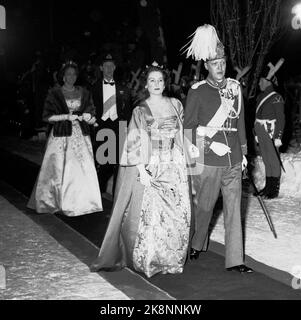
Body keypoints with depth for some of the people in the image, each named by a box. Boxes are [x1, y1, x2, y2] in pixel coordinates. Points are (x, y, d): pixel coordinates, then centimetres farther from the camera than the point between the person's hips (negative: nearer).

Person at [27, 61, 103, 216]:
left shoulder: (83, 93, 13)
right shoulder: (54, 93, 3)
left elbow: (92, 116, 13)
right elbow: (47, 116, -2)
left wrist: (88, 117, -10)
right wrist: (66, 117, -12)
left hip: (81, 135, 3)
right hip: (61, 136, -3)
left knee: (84, 168, -3)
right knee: (60, 169, -3)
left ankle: (81, 202, 6)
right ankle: (61, 202, 8)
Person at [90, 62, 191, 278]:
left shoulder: (175, 105, 10)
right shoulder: (140, 111, 0)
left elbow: (181, 136, 14)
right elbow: (134, 143, -6)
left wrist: (182, 163, 7)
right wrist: (141, 170, -15)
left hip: (174, 167, 3)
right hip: (149, 168, -3)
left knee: (177, 214, 0)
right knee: (147, 213, -6)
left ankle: (171, 258, 14)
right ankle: (145, 258, 8)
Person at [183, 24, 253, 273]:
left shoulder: (235, 87, 10)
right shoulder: (197, 91, -3)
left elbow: (240, 121, 16)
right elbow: (188, 126, -1)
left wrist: (243, 151, 15)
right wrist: (193, 157, -4)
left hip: (233, 160, 4)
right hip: (208, 161, -4)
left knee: (234, 208, 3)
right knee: (204, 206, 9)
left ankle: (235, 260, 9)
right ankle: (197, 244, 35)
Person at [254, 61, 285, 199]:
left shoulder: (276, 98, -11)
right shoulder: (260, 97, 12)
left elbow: (281, 119, -12)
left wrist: (278, 136, -16)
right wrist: (256, 133, 17)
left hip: (270, 134, -8)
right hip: (261, 133, 8)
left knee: (273, 161, -1)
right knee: (266, 161, 14)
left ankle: (275, 190, 5)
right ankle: (268, 186, 22)